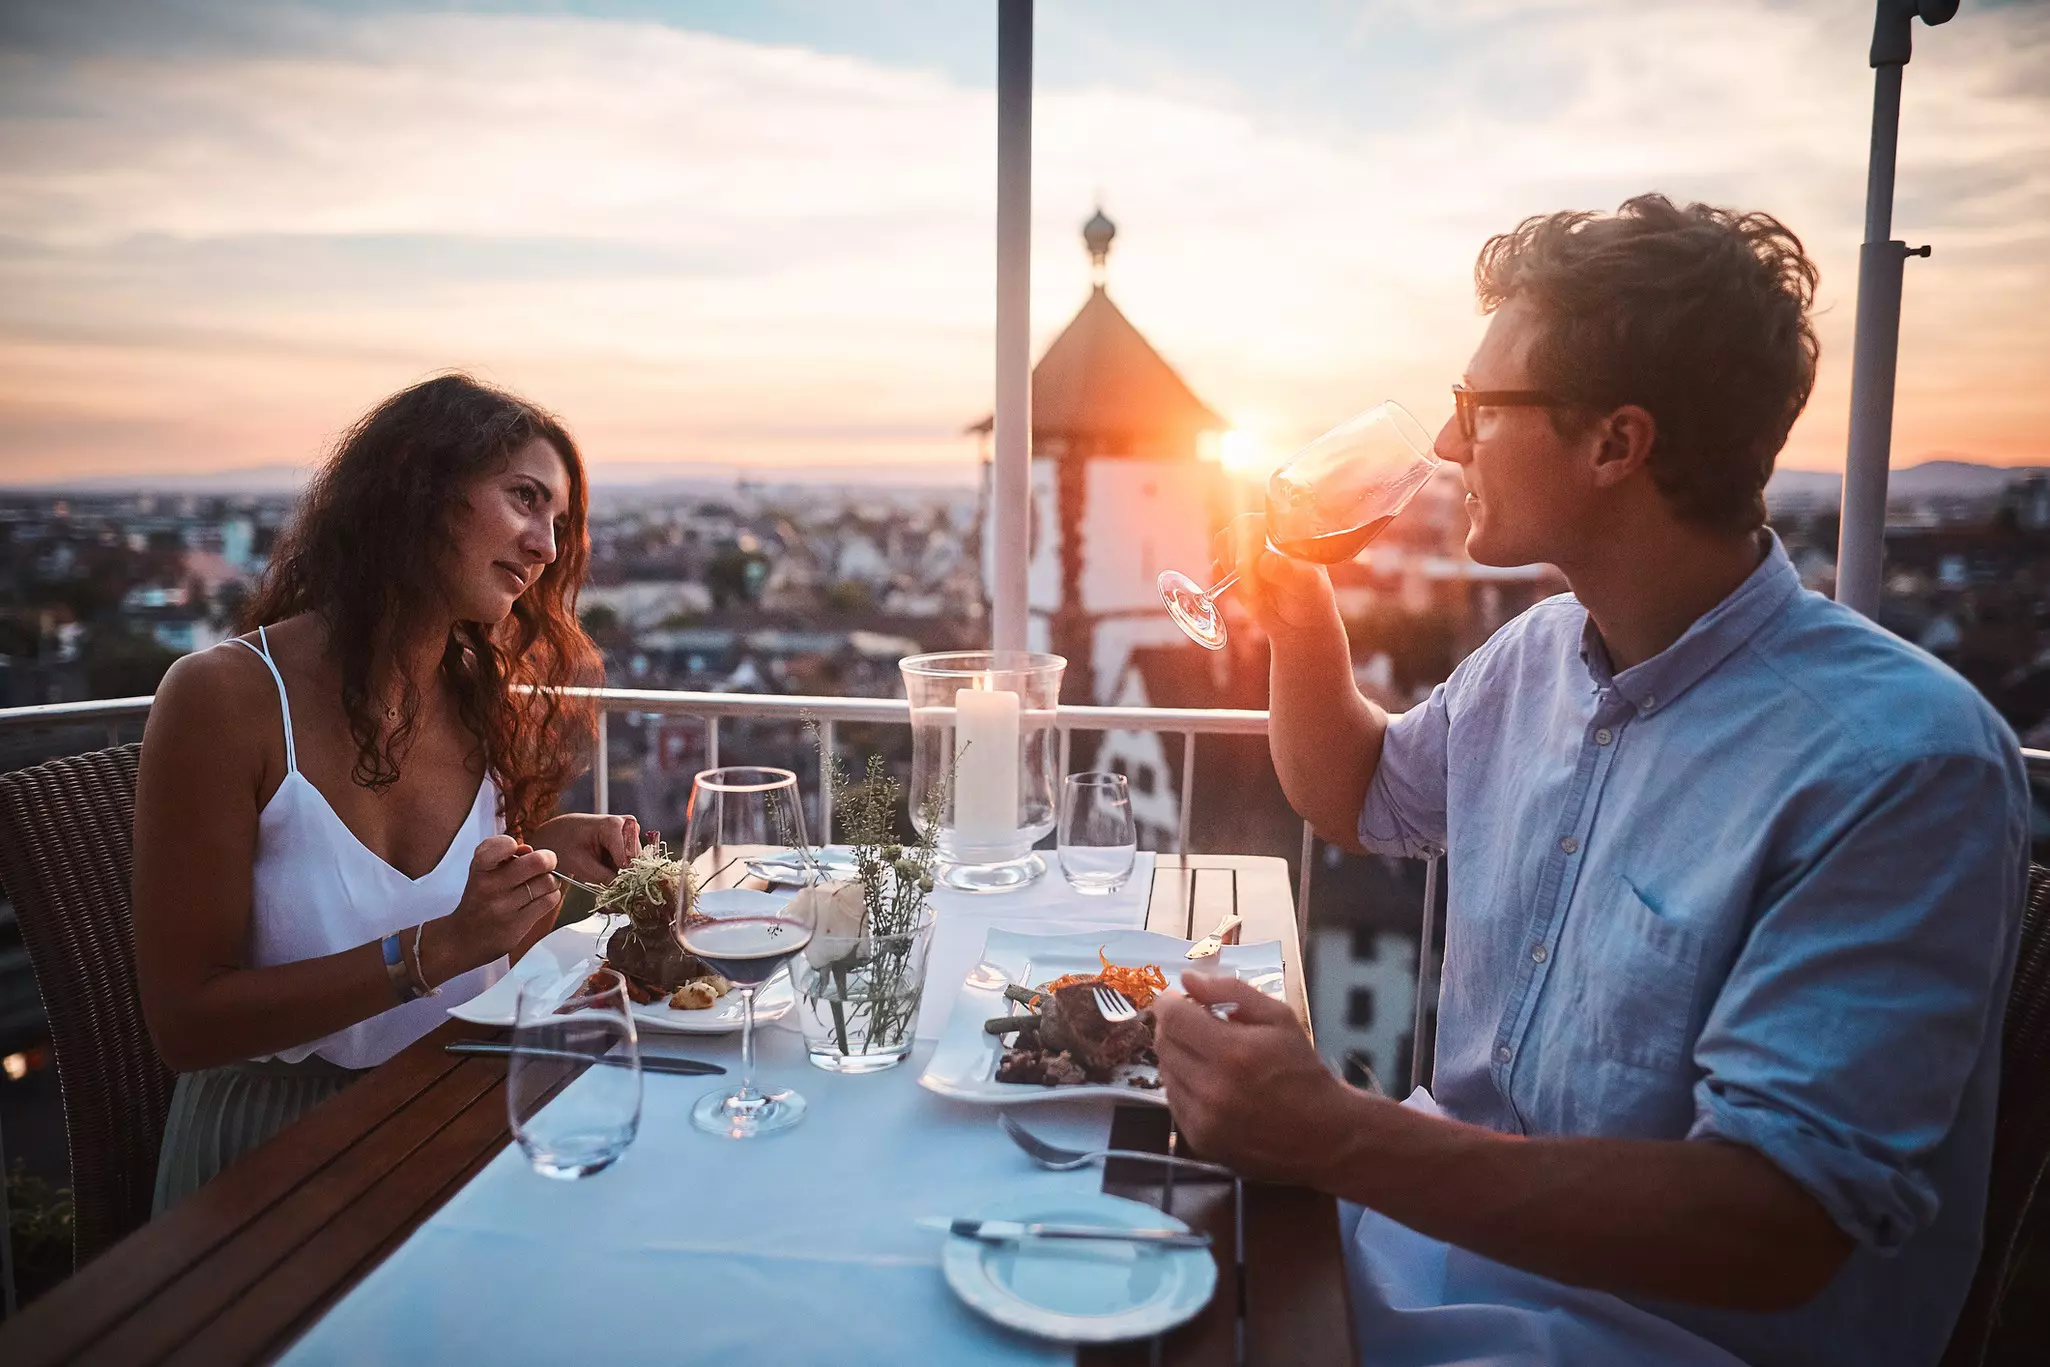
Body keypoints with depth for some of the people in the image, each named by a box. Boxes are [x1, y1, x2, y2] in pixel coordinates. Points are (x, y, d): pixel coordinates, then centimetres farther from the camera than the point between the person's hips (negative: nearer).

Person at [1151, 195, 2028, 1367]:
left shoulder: (1900, 760, -23)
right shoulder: (1540, 653, 1)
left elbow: (1778, 1223, -27)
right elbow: (1357, 798, 19)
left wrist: (1333, 1139, -34)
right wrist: (1299, 614, 1)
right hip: (1454, 1217, 6)